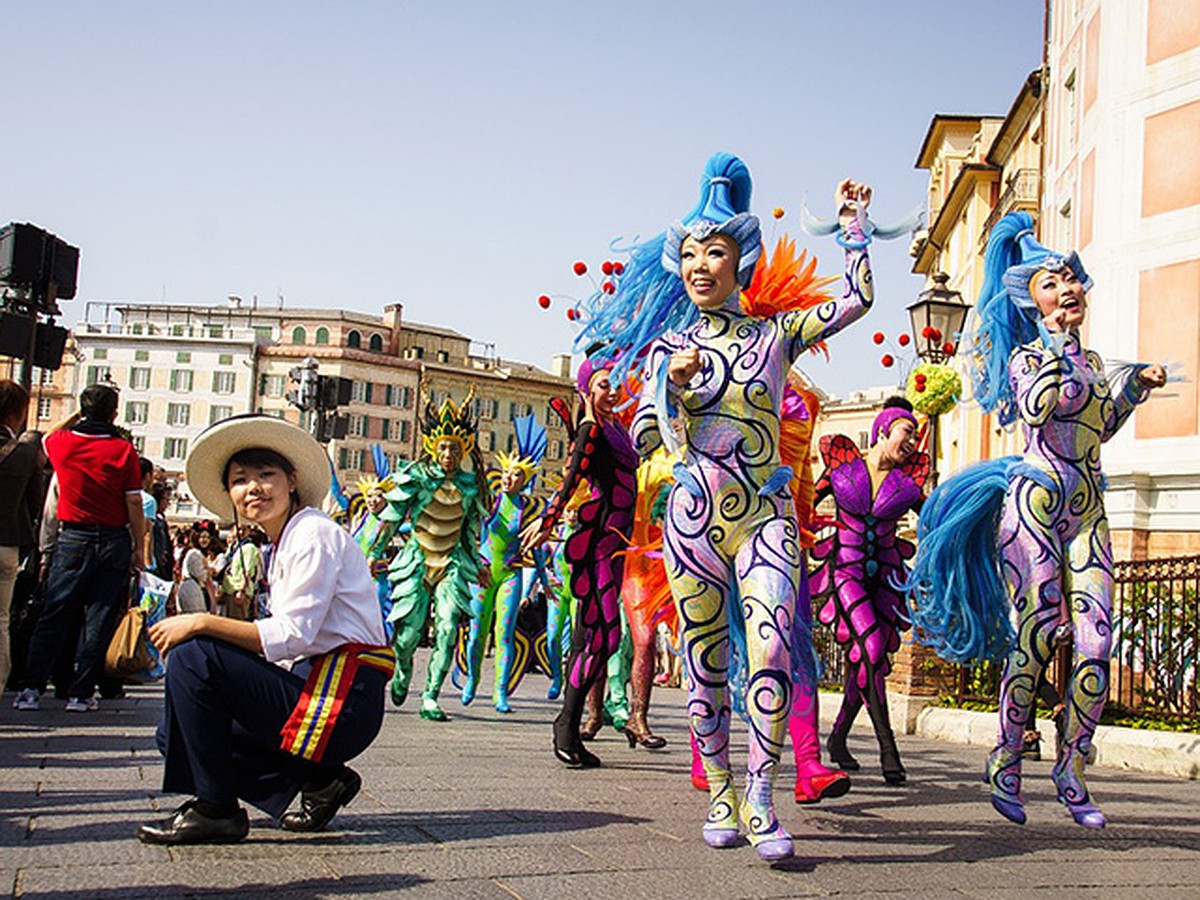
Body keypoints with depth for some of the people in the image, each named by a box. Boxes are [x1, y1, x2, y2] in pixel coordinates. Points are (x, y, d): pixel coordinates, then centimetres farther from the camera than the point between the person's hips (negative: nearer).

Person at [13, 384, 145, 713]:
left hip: (73, 538, 2)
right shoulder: (123, 449, -6)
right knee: (99, 619, 4)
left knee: (53, 615, 8)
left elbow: (46, 438, 27)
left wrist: (77, 415, 28)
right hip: (113, 541, -2)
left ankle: (31, 688, 6)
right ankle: (81, 693, 6)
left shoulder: (63, 442, 0)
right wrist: (138, 547, 1)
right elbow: (134, 504, -6)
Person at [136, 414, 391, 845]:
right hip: (314, 685, 10)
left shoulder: (313, 534, -10)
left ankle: (215, 809, -8)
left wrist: (202, 623, -15)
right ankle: (320, 780, 10)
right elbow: (287, 646, 13)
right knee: (178, 734, 12)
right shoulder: (285, 543, 19)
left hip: (342, 699, -10)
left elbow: (290, 637, -19)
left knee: (191, 657, -17)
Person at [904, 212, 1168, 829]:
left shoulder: (1091, 360, 18)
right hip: (1036, 499, -6)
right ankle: (1006, 764, 5)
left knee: (1095, 645, -3)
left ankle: (1072, 769, 8)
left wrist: (1134, 387, 18)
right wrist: (1062, 343, -15)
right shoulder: (1028, 354, -1)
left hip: (1087, 510, 6)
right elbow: (1035, 408, -22)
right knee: (1034, 639, -8)